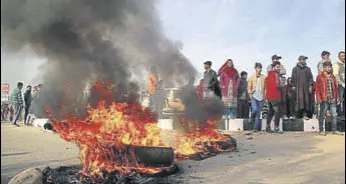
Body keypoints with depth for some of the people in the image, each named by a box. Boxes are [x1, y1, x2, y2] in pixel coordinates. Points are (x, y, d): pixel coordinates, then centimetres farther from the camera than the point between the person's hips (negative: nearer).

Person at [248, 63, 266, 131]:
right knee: (255, 109, -20)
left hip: (261, 97, 1)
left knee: (258, 113, 2)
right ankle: (252, 117, 15)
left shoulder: (264, 77, 4)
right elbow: (249, 87, 10)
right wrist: (250, 94, 0)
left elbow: (266, 87, 6)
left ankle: (256, 128, 9)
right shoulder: (252, 77, 5)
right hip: (254, 96, -1)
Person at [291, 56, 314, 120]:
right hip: (298, 87, -2)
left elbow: (311, 77, 10)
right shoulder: (295, 69, 9)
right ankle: (299, 114, -9)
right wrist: (293, 86, -1)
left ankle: (305, 114, 0)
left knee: (306, 100, -2)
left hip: (306, 87, 2)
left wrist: (310, 86, 0)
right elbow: (293, 78, 7)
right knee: (300, 99, -11)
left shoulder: (308, 69, 15)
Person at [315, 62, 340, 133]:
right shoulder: (319, 76, 0)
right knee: (322, 116, 1)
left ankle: (334, 130, 15)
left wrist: (337, 97, 13)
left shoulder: (333, 77, 15)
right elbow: (317, 88, -3)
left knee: (334, 115, 7)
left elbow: (335, 88, 18)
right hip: (324, 100, -5)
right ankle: (321, 130, 9)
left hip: (333, 100, 5)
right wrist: (318, 99, -9)